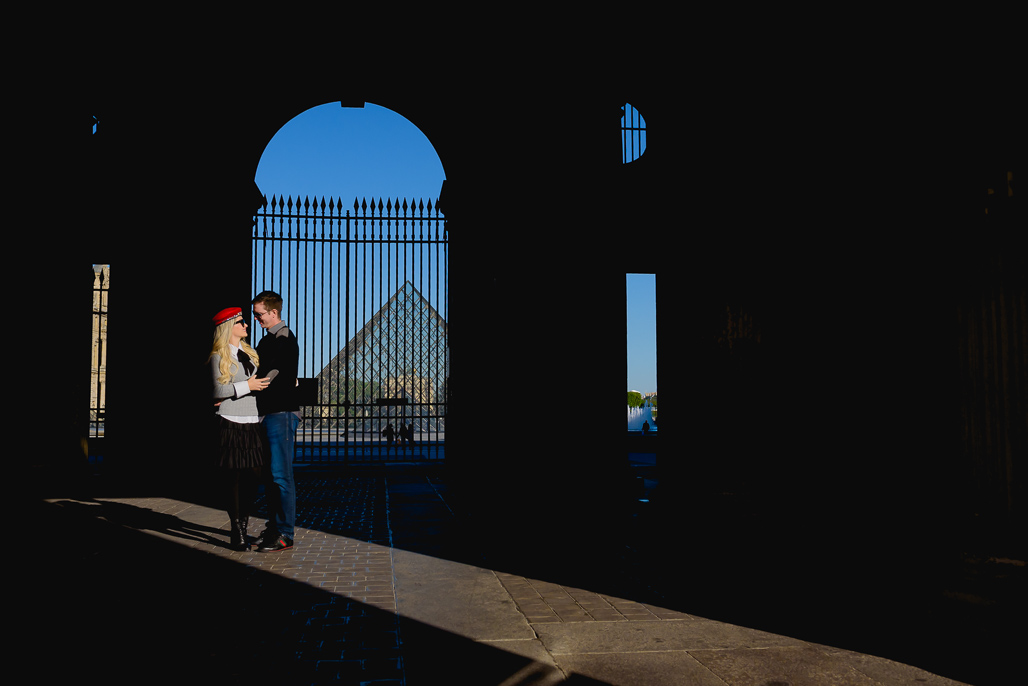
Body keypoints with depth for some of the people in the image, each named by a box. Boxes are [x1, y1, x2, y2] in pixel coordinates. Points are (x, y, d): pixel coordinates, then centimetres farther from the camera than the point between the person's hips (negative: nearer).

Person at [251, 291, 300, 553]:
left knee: (280, 474, -7)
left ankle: (285, 534, -2)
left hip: (281, 413, -10)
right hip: (268, 413, 10)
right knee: (269, 473, 12)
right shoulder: (267, 340, 19)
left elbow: (270, 377, -19)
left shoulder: (284, 339, -11)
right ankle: (274, 526, 20)